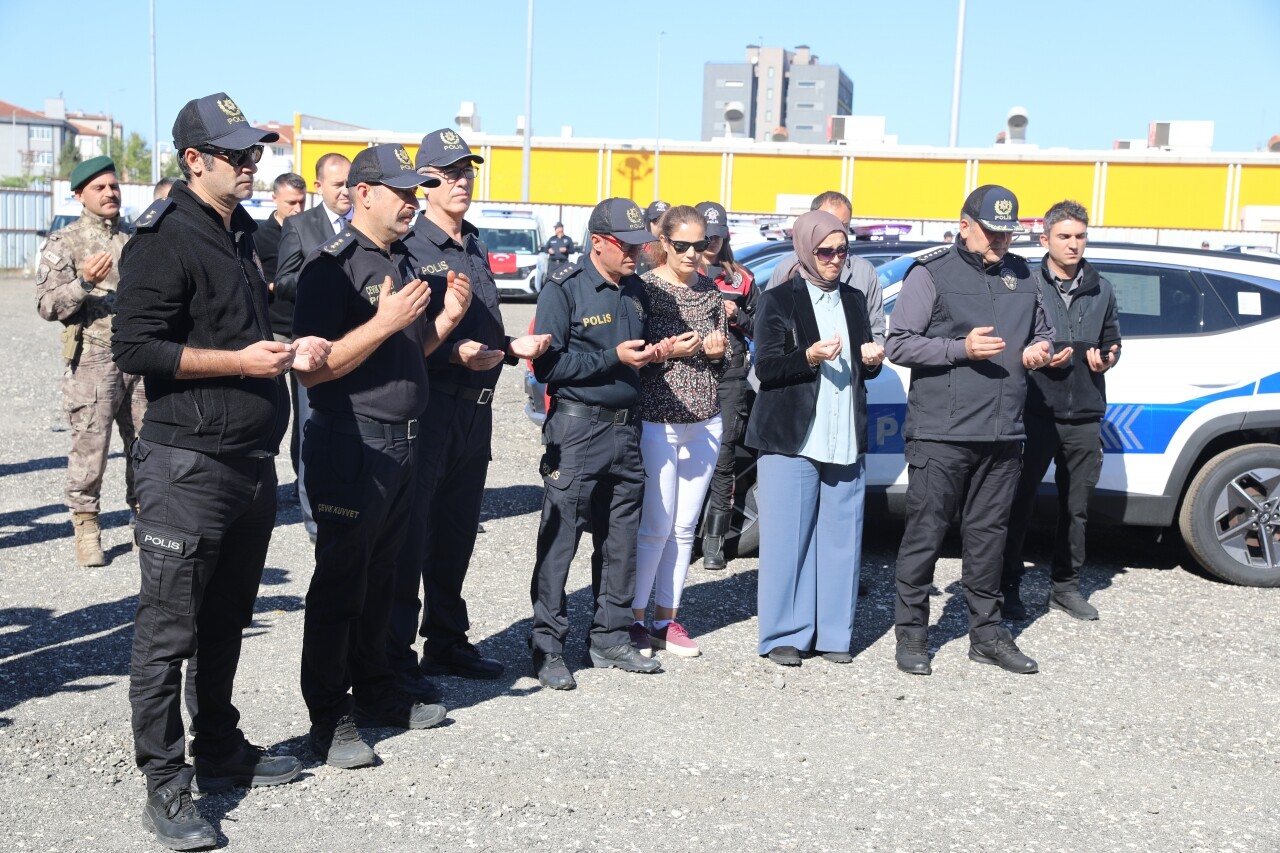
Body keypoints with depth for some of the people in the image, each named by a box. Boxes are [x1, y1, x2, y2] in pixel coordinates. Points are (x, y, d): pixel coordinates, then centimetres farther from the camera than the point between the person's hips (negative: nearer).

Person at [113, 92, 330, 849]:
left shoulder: (241, 234, 17)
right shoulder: (164, 240, -11)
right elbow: (135, 347, -18)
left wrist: (291, 351, 8)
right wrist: (240, 361, -19)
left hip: (252, 463, 9)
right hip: (188, 465, -9)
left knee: (226, 622, 18)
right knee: (169, 632, -2)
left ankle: (220, 750, 31)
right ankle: (166, 787, 5)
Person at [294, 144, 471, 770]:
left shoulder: (403, 262, 15)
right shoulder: (333, 265, -13)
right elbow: (314, 367, -20)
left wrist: (447, 318, 7)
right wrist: (385, 322, -25)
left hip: (402, 444, 8)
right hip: (351, 446, -8)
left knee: (380, 579, 18)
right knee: (340, 585, -1)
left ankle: (375, 692, 30)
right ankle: (330, 719, 8)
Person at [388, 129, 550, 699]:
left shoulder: (476, 248, 17)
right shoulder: (410, 247, -8)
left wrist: (514, 347, 6)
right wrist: (455, 354, -26)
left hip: (475, 411, 8)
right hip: (427, 409, -8)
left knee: (456, 535, 16)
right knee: (409, 537, -3)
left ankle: (446, 642, 29)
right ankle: (395, 657, 3)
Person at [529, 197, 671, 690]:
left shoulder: (635, 290, 13)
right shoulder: (564, 290, -8)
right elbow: (547, 366, -14)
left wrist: (654, 352, 3)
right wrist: (613, 357, -18)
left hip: (625, 427, 7)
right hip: (576, 430, -7)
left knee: (621, 539, 11)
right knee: (560, 540, -4)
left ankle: (611, 638, 22)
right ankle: (547, 648, 4)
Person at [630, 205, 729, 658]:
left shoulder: (710, 289, 11)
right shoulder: (644, 287, -5)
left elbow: (728, 357, 19)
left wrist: (719, 350, -2)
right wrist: (668, 352, -20)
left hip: (705, 424, 5)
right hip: (656, 422, -5)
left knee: (685, 527, 7)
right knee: (656, 527, -6)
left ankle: (666, 618, 16)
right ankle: (634, 619, 7)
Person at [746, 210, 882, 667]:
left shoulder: (854, 300, 18)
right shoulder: (779, 300, 1)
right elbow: (765, 368, -5)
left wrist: (872, 360, 3)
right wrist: (809, 357, -20)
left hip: (846, 441, 5)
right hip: (791, 439, -5)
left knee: (842, 538, 3)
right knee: (788, 538, -3)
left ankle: (833, 633, 12)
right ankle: (785, 635, 7)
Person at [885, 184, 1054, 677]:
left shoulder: (1021, 276, 17)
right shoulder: (931, 273, -2)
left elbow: (1043, 331, 31)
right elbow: (898, 344, -6)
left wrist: (1040, 351, 7)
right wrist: (961, 348, -17)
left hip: (1002, 434, 5)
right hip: (940, 433, -5)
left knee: (988, 535, 11)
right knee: (925, 533, -1)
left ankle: (986, 633, 21)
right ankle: (911, 633, 10)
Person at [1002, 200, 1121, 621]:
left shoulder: (1101, 290, 13)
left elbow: (1112, 341, 20)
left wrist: (1106, 359, -1)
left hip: (1084, 416, 4)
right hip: (1035, 412, -4)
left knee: (1076, 507, 10)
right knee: (1020, 501, 1)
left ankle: (1065, 585, 22)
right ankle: (1008, 585, 12)